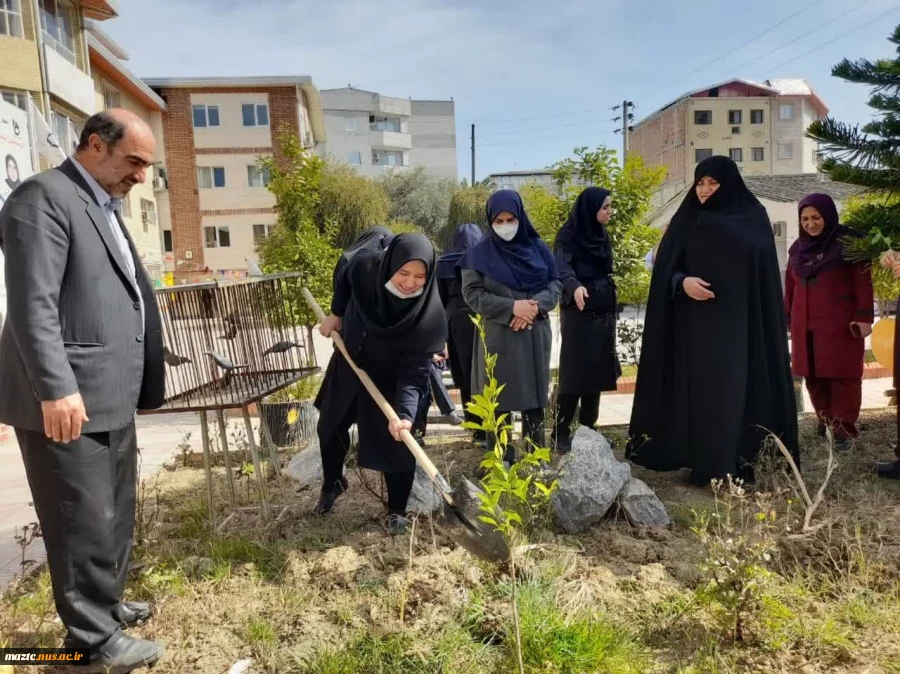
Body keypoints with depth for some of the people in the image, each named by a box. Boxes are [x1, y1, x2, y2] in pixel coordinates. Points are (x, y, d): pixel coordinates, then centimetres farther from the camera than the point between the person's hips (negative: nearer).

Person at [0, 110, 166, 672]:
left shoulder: (106, 207, 18)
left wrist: (138, 381, 21)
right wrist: (57, 388, -25)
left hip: (111, 396, 9)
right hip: (66, 400, -9)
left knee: (114, 514, 19)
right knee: (83, 521, 2)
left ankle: (106, 604, 36)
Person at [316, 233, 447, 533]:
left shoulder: (429, 314, -35)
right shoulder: (365, 266, -28)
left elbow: (415, 373, -34)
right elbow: (344, 279, -1)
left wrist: (405, 413, -46)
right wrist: (336, 314, 3)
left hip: (391, 379, -4)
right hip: (349, 365, 4)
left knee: (395, 444, -1)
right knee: (330, 427, 19)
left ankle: (397, 511, 23)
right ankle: (332, 483, 47)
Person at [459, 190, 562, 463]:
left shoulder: (537, 247, 6)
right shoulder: (480, 253, -3)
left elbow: (556, 284, 7)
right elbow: (472, 293, -7)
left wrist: (535, 306, -13)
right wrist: (512, 307, -17)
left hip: (535, 336, 3)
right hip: (498, 337, -3)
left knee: (534, 397, 10)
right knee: (499, 400, 2)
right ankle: (502, 461, 14)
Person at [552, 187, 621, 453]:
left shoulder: (601, 235, 14)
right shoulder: (569, 235, -8)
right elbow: (561, 267, -24)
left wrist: (611, 313, 18)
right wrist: (575, 287, -45)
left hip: (603, 314, 7)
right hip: (578, 316, -7)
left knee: (596, 373, 7)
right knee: (574, 373, -7)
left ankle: (587, 430, 16)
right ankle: (561, 433, 1)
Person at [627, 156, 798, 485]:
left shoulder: (754, 219, 5)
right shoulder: (686, 222, 8)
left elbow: (764, 273, 3)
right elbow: (665, 270, 3)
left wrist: (766, 329, -4)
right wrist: (682, 282, -19)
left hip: (739, 323, -1)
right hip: (695, 324, 1)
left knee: (735, 389, -5)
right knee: (697, 389, 0)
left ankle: (733, 466, 4)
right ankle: (702, 464, 7)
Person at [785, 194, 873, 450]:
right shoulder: (798, 247, 11)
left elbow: (863, 282, -8)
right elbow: (790, 286, 15)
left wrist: (864, 316, -15)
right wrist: (788, 318, 15)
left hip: (841, 324, -5)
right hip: (806, 325, 5)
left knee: (842, 375, -1)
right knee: (813, 376, 7)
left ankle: (844, 428, 6)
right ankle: (825, 420, 21)